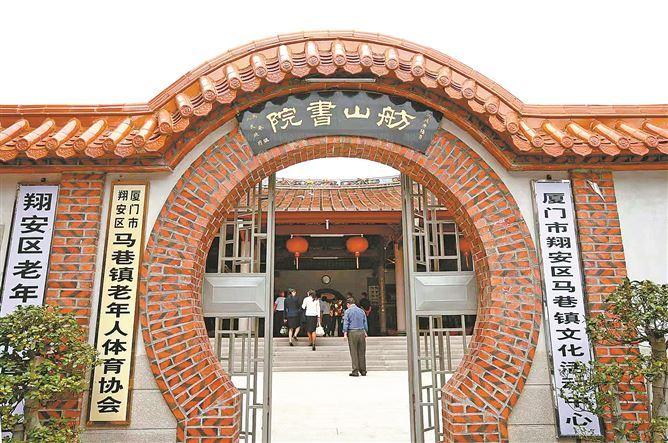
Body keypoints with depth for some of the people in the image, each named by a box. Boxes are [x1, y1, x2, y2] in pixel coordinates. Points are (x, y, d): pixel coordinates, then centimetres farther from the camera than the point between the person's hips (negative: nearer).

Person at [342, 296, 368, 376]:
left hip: (352, 333, -4)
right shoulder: (361, 310, 12)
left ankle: (355, 371, 1)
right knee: (362, 352, 9)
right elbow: (365, 322, 16)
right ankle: (363, 371, 13)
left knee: (354, 353, 1)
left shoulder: (348, 311, 0)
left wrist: (345, 334, -6)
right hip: (361, 332, 4)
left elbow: (346, 323, -5)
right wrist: (365, 332, 23)